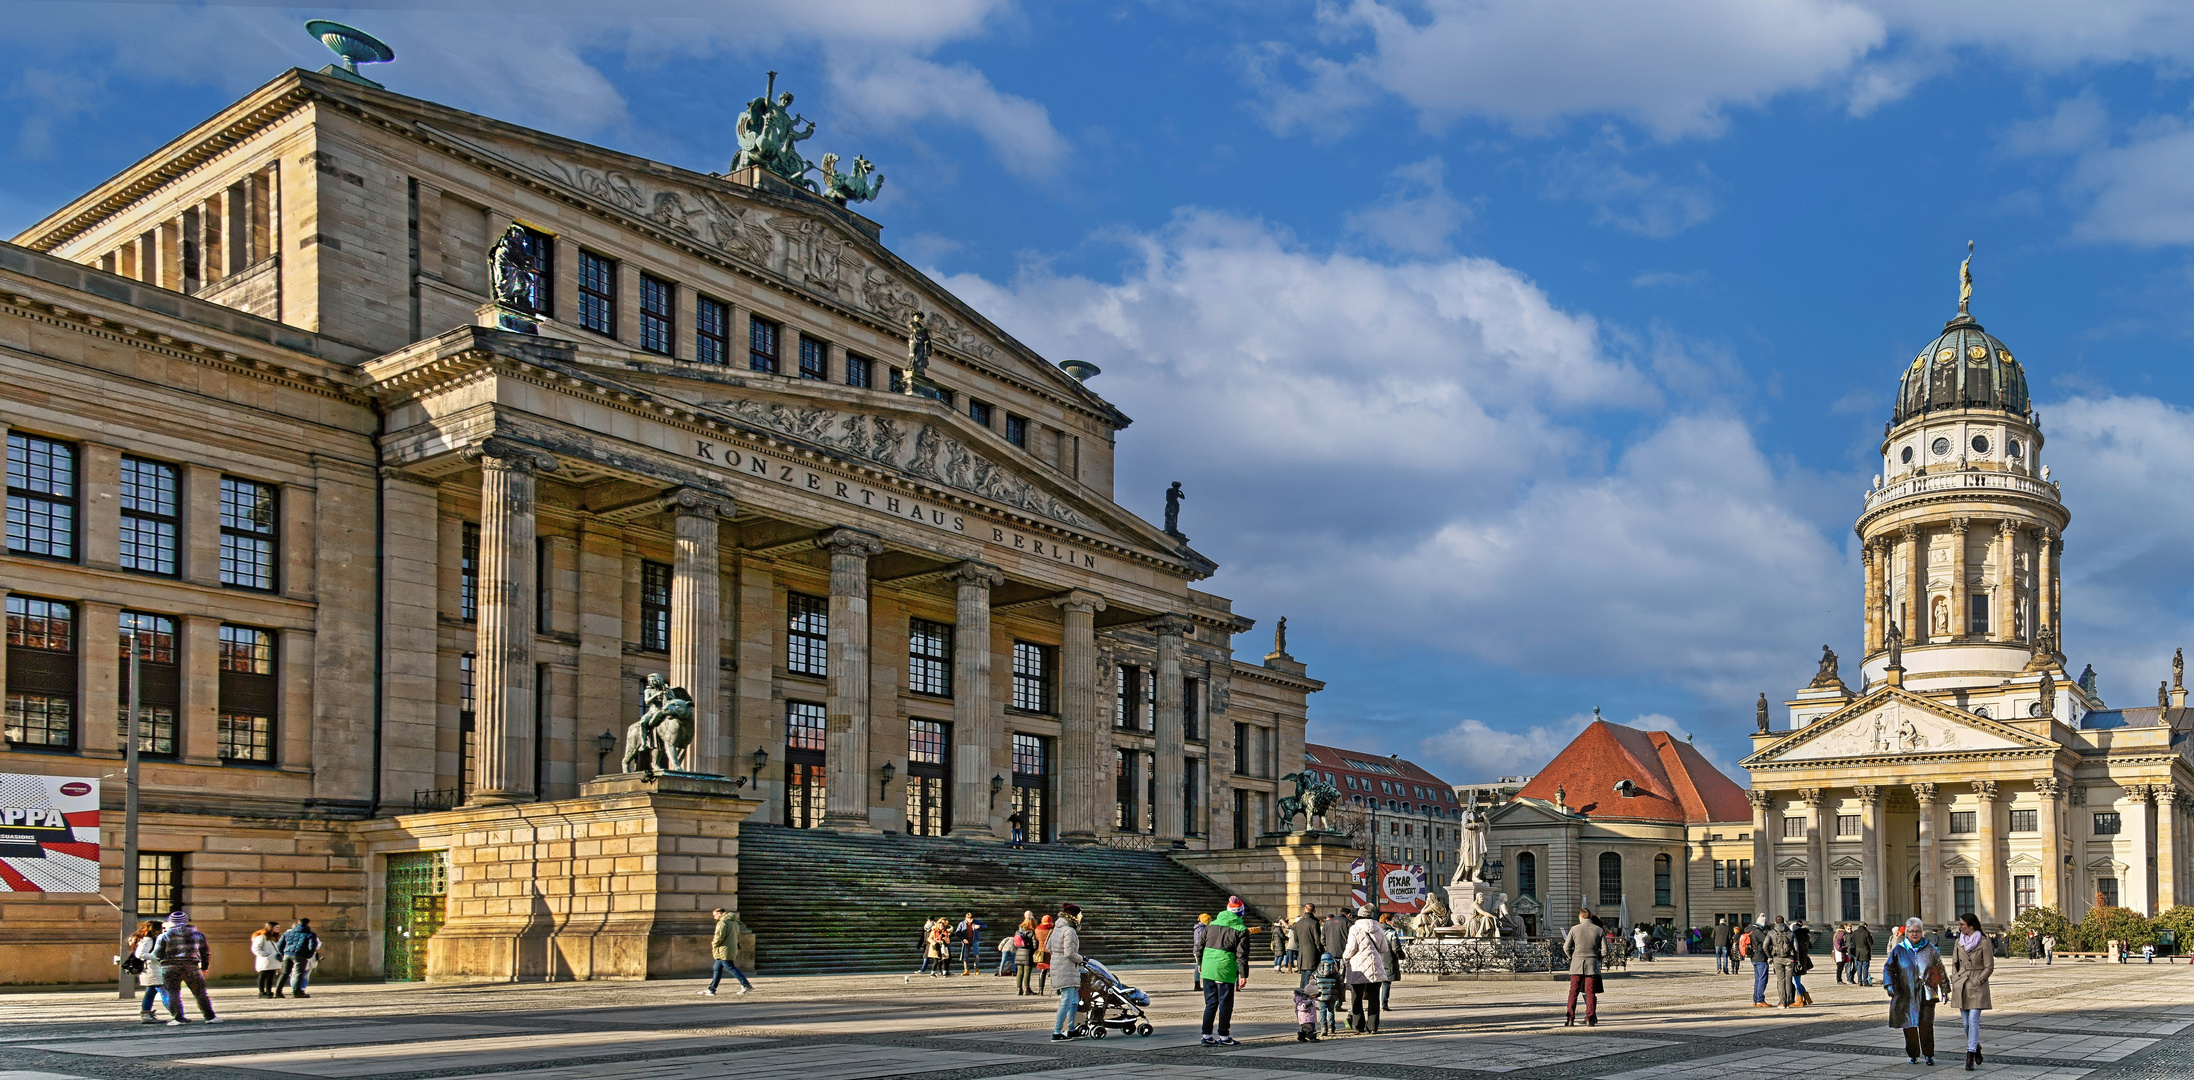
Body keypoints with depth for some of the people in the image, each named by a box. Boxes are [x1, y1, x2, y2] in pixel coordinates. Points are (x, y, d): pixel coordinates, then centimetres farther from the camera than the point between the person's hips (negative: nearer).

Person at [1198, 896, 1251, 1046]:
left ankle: (1207, 1035, 12)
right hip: (1225, 970, -5)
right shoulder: (1241, 930, -4)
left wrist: (1200, 963, 27)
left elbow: (1200, 945, 15)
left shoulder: (1212, 924, 12)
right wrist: (1243, 975, -6)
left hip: (1207, 969, 5)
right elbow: (1242, 954, -8)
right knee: (1225, 1004, 4)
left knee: (1211, 1002, 13)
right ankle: (1223, 1036, 7)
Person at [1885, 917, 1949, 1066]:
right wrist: (1889, 984, -8)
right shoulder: (1899, 950, 4)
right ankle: (1913, 1055, 15)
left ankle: (1928, 1055, 6)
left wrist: (1944, 989, 16)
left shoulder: (1930, 949, 7)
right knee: (1909, 1026, 2)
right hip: (1906, 994, 0)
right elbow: (1888, 967, 6)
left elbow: (1940, 969, 15)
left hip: (1926, 994, 0)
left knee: (1926, 1024, -8)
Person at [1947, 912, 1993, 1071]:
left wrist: (1977, 981, -10)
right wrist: (1954, 980, 6)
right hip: (1961, 986, 5)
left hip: (1977, 987, -5)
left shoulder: (1984, 943, -7)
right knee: (1966, 1022, 7)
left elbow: (1989, 967, -5)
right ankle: (1976, 1047, 30)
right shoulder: (1958, 943, 8)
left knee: (1973, 1020, -12)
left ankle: (1970, 1055, -11)